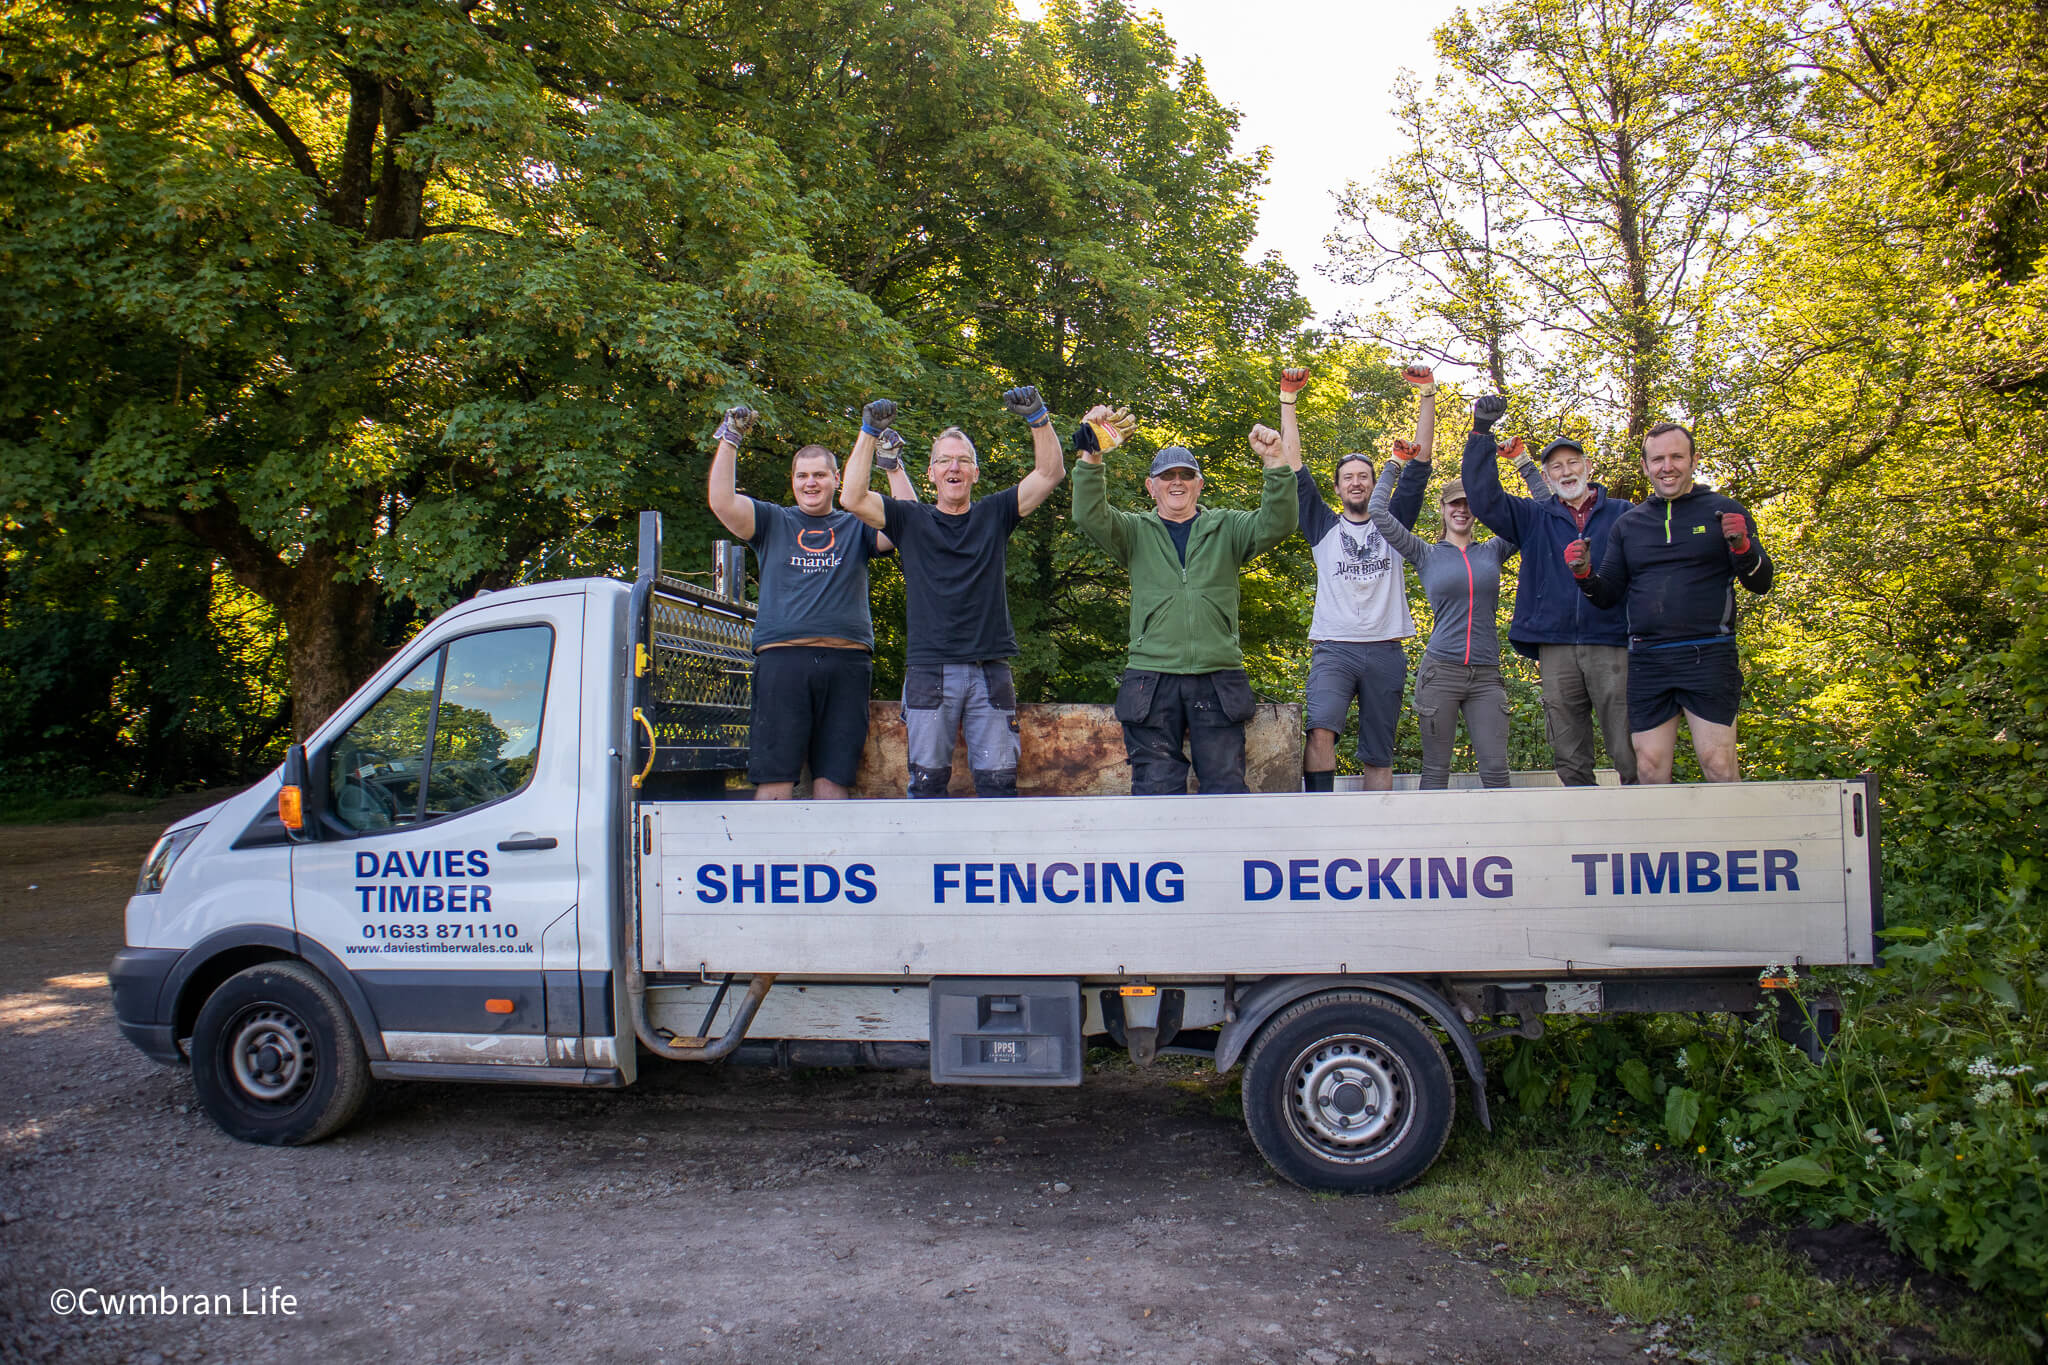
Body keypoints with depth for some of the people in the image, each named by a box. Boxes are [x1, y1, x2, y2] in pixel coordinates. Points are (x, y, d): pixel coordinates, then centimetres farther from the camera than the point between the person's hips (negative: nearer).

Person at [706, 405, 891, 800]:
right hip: (783, 659, -1)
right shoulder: (772, 522, 17)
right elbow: (722, 503, 3)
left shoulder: (856, 527, 18)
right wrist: (729, 440, -1)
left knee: (834, 778, 2)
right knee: (774, 777, -4)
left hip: (846, 663, 1)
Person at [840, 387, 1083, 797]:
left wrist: (1038, 418, -7)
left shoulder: (995, 515, 12)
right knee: (928, 782, 0)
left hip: (991, 670, 1)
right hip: (929, 669, -1)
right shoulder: (911, 519, 9)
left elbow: (1050, 473, 5)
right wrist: (869, 432, -6)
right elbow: (852, 498, -4)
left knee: (998, 782, 2)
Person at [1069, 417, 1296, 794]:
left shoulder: (1227, 528, 14)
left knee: (1226, 784, 3)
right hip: (1152, 683, 0)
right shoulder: (1136, 532, 13)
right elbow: (1091, 518, -4)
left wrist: (1275, 463, -16)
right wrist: (1090, 459, -19)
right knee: (1155, 788, 2)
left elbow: (1276, 525, -2)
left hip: (1218, 680, 0)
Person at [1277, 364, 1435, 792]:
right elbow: (1294, 465, 9)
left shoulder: (1390, 525, 16)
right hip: (1333, 647, -2)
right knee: (1320, 730, -25)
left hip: (1385, 651, 2)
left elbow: (1420, 463, 11)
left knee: (1378, 756, 3)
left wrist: (1427, 394, 5)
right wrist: (1287, 399, 5)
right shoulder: (1323, 527, 13)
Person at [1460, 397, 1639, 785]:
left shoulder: (1623, 514, 11)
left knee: (1632, 757, -6)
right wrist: (1481, 432, -3)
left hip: (1613, 646, -2)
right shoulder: (1534, 518, 15)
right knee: (1570, 761, 5)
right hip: (1556, 648, 2)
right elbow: (1484, 497, 5)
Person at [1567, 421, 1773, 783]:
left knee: (1719, 765, -8)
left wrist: (1742, 547, -19)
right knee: (1650, 769, 2)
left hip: (1708, 658, -3)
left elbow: (1761, 583, 1)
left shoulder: (1724, 511, 6)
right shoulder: (1629, 523, 14)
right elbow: (1608, 596, 15)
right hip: (1647, 662, 3)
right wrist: (1584, 574, -6)